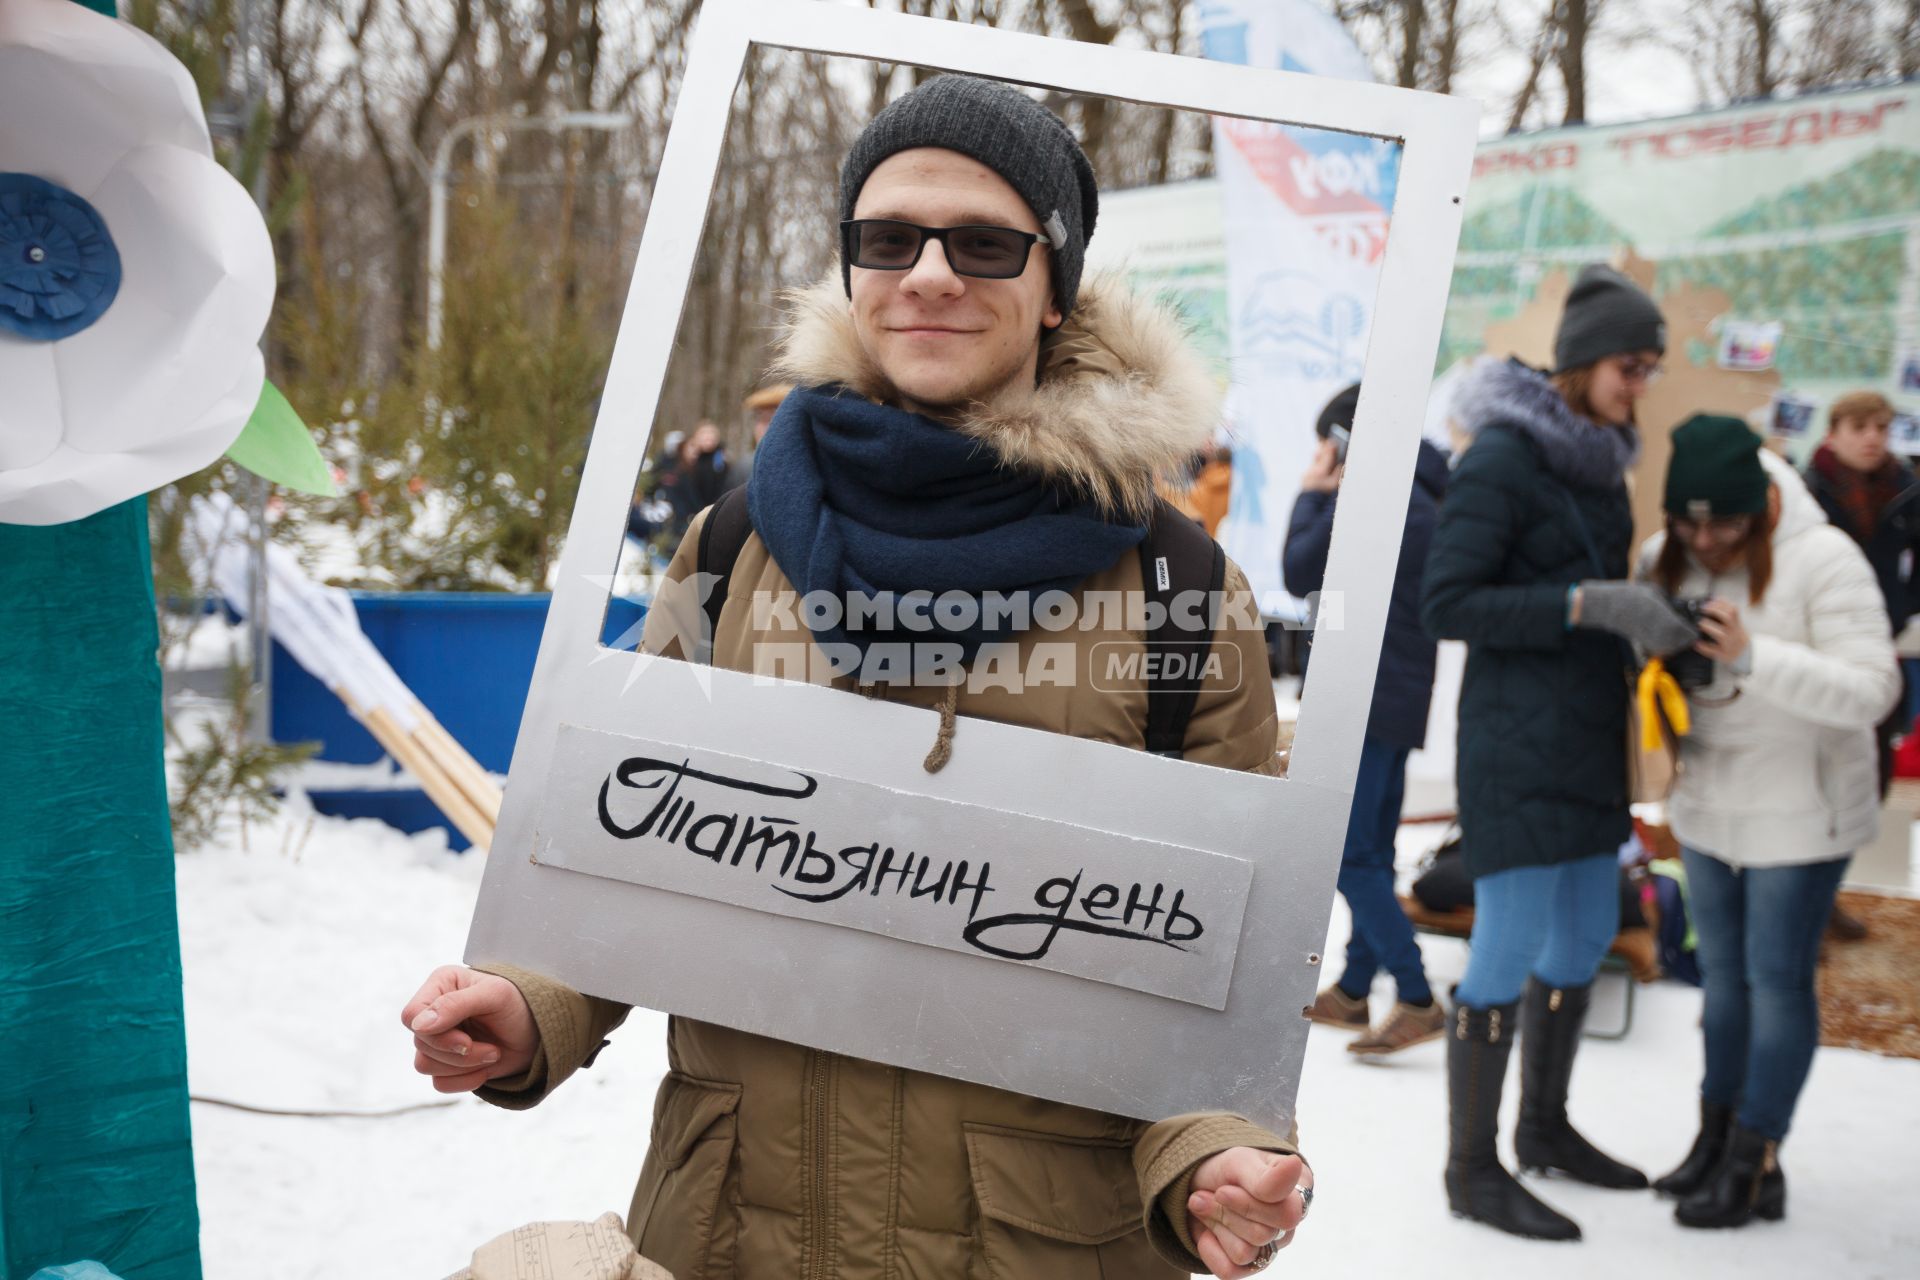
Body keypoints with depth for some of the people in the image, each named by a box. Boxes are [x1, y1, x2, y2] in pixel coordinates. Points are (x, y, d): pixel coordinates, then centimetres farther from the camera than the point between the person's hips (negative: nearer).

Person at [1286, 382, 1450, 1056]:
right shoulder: (1420, 496, 14)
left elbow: (1299, 572, -13)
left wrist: (1311, 493, -1)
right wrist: (1324, 496, 12)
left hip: (1369, 700, -10)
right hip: (1398, 697, 10)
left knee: (1349, 855, -8)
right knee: (1370, 853, 15)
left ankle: (1417, 1000, -7)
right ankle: (1353, 991, 24)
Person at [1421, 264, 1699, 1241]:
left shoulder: (1595, 457, 11)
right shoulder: (1499, 457, -14)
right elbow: (1447, 604, -19)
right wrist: (1591, 605, -25)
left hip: (1588, 731, 9)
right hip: (1517, 736, -9)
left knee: (1585, 933, 16)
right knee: (1511, 948, -4)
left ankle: (1544, 1125, 33)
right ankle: (1472, 1169, 9)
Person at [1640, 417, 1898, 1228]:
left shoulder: (1823, 560, -20)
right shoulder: (1663, 558, -4)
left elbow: (1871, 691, -26)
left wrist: (1752, 658, -37)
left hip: (1799, 811, -6)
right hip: (1707, 804, 6)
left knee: (1776, 980, 1)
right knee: (1723, 972, 16)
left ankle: (1754, 1167, 11)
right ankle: (1716, 1139, 30)